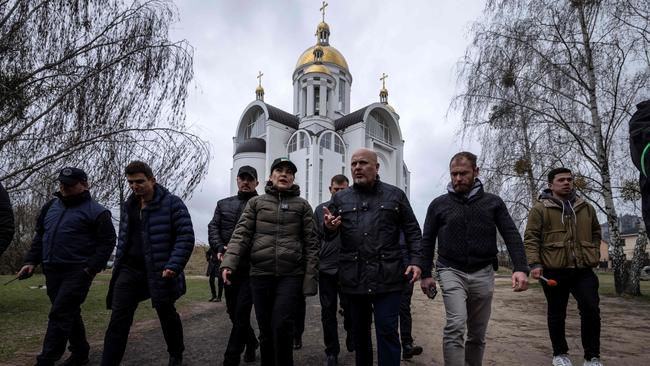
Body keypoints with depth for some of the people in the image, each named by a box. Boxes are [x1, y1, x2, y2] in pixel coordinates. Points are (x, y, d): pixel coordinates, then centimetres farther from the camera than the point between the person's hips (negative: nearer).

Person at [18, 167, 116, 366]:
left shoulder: (95, 211, -8)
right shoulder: (51, 206, 14)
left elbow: (107, 242, -10)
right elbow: (40, 236, 21)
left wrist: (91, 269, -15)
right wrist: (31, 261, 10)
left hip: (77, 272, -7)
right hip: (52, 272, 7)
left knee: (60, 315, -9)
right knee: (69, 313, 15)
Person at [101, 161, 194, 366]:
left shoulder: (172, 203, -10)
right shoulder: (128, 205, 11)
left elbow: (186, 237, -15)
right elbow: (123, 238, 21)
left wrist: (173, 266, -23)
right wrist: (118, 264, 14)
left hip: (159, 271, -4)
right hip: (130, 269, 5)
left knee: (167, 315, 13)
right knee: (118, 319, -3)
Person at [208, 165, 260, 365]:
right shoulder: (223, 204, 16)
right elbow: (213, 227, 6)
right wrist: (220, 248, -10)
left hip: (251, 266, -5)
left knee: (241, 312, -5)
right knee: (233, 311, 16)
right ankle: (251, 342, 39)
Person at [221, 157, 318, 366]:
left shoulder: (302, 205, 6)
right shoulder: (256, 203, 9)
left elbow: (310, 244, 3)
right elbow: (241, 235, 1)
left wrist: (310, 278, -4)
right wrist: (229, 263, -14)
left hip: (291, 275, -1)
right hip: (260, 274, 2)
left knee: (281, 327, -10)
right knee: (266, 330, 10)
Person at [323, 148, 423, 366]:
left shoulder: (395, 195, 5)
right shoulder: (340, 198, 9)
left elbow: (412, 232, 7)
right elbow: (329, 237, 11)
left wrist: (416, 260, -6)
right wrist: (329, 228, -13)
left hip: (387, 277, -2)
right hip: (353, 278, 3)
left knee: (387, 331, 0)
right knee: (359, 331, 16)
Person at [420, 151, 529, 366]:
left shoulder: (493, 202, 4)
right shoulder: (439, 204, 2)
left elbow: (511, 236, -1)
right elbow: (427, 242, 6)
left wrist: (520, 268, -15)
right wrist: (425, 274, 2)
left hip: (483, 273, 2)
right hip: (451, 271, -2)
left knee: (477, 334, 11)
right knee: (455, 326, -19)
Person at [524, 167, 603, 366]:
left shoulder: (586, 207, 13)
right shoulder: (540, 208, -2)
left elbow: (596, 233, 24)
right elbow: (531, 238, -6)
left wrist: (594, 255, 13)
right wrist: (534, 263, -15)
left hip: (583, 269, 3)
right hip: (554, 270, -3)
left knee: (591, 310, -3)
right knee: (556, 314, 9)